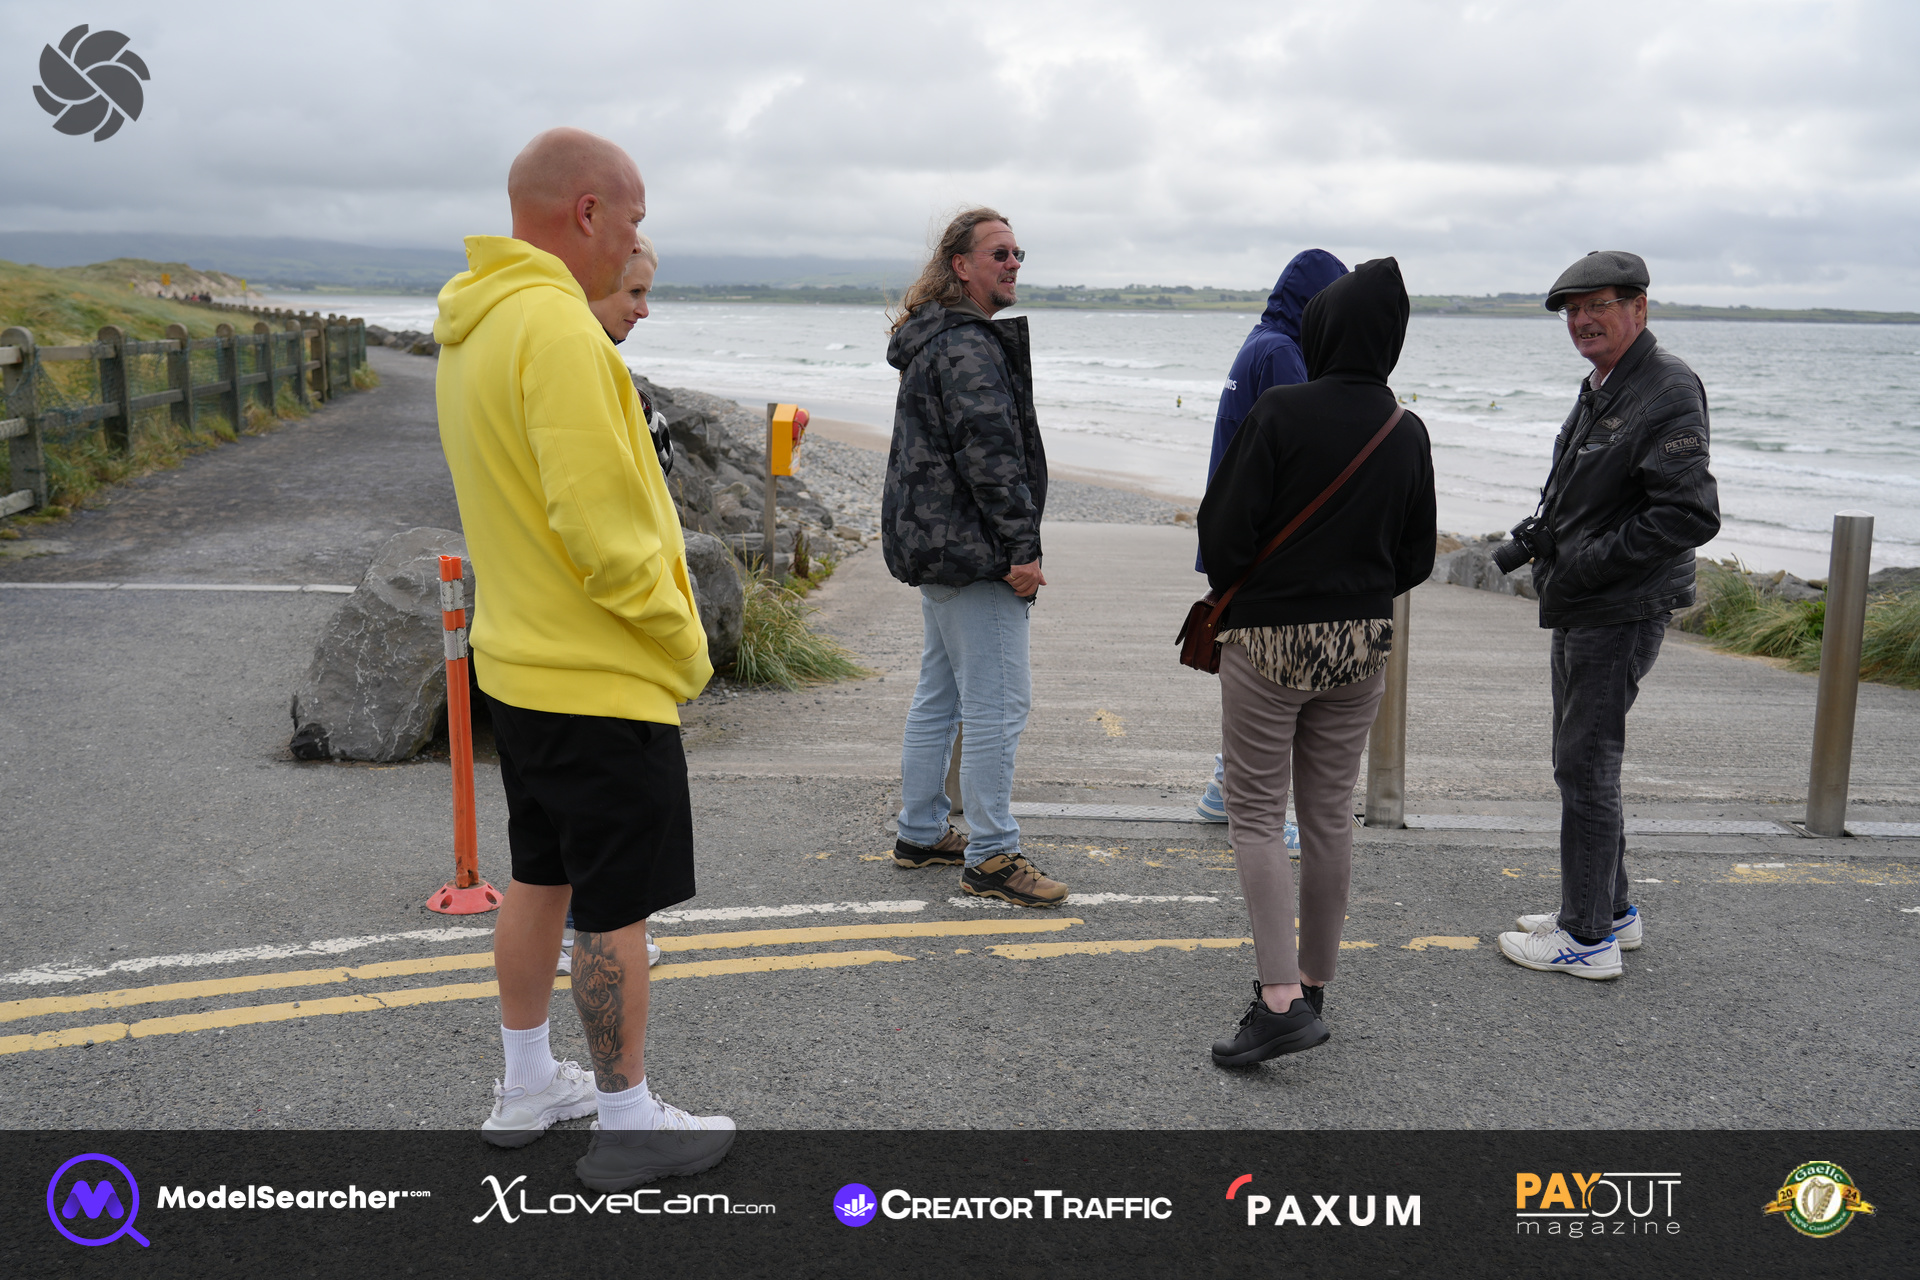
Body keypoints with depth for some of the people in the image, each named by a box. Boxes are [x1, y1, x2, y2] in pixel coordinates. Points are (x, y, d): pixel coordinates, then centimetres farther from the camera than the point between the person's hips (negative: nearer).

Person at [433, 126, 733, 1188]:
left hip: (522, 660, 10)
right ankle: (629, 1123, 18)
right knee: (617, 906, 3)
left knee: (539, 876, 20)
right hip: (604, 674, -10)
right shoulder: (557, 325, -22)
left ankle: (527, 1085, 35)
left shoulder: (471, 324, 10)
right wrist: (682, 640, -14)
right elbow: (601, 526, -25)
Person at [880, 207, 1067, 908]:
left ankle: (919, 832, 28)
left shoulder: (933, 340, 19)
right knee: (997, 703, -6)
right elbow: (990, 451, -23)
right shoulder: (970, 347, -16)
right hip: (973, 552, -11)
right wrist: (1022, 547, -21)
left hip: (932, 542, 11)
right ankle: (990, 856, 0)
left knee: (939, 693, 18)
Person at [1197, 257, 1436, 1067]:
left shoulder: (1282, 411, -15)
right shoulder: (1408, 433, 2)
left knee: (1256, 813, 2)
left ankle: (1281, 997, -8)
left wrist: (1229, 589, 5)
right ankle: (1311, 986, 26)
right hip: (1363, 643, 5)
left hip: (1269, 637, -5)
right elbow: (1416, 560, 7)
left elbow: (1225, 525, -15)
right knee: (1329, 815, 14)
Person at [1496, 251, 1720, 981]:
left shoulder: (1668, 393, -16)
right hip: (1578, 610, 10)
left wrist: (1586, 565, -21)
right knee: (1581, 762, 17)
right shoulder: (1600, 389, 15)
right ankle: (1611, 909, 31)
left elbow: (1691, 516, -23)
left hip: (1620, 616, -10)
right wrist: (1537, 534, 8)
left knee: (1585, 768, -5)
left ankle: (1589, 938, 5)